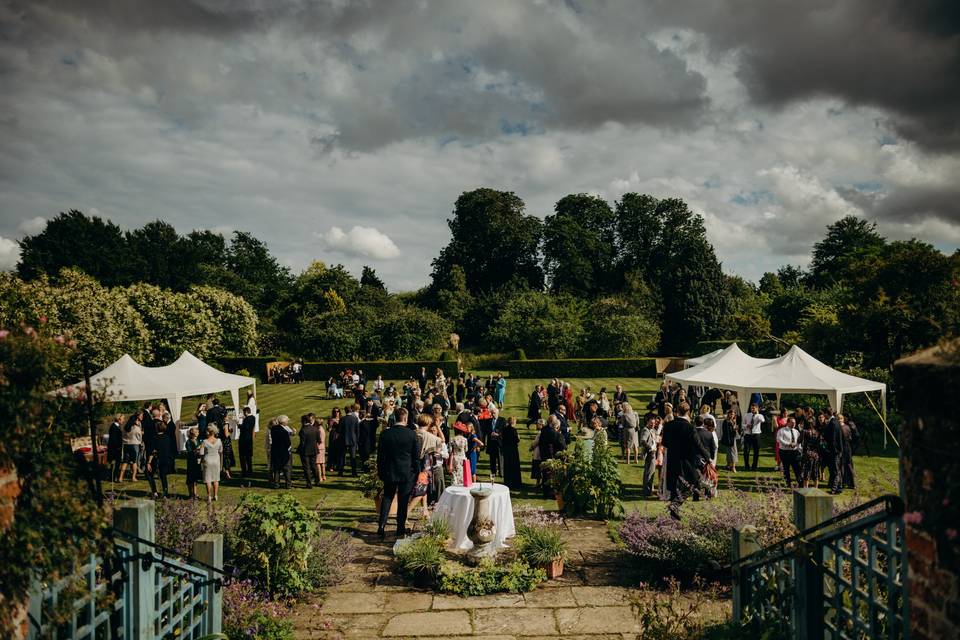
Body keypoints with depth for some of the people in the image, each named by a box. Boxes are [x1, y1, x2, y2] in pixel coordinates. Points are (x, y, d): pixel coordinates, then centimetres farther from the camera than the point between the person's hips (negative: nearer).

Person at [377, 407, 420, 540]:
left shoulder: (385, 434, -5)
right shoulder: (412, 434, -10)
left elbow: (380, 455, 1)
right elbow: (416, 456, -5)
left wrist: (380, 472, 12)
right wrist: (416, 472, 7)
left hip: (389, 472, 1)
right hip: (407, 473, -1)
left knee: (387, 498, 14)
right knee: (403, 501, 8)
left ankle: (381, 527, 3)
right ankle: (400, 529, 15)